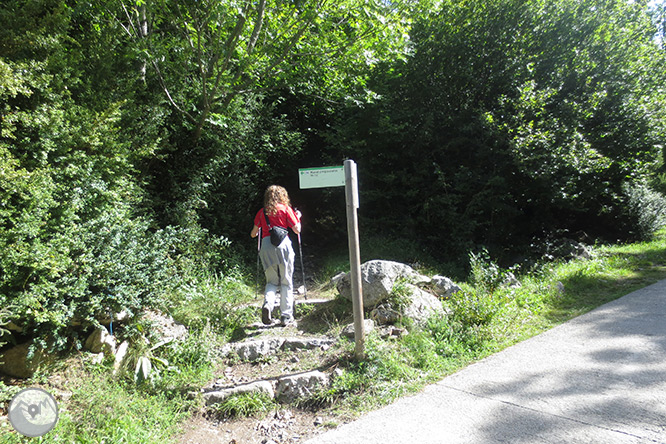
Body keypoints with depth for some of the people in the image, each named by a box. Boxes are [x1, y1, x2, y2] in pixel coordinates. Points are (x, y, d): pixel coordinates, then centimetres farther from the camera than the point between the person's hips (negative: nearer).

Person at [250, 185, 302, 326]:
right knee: (286, 282, 6)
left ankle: (268, 304, -14)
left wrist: (257, 230, 41)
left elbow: (253, 234, 18)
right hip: (283, 245, -2)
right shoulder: (285, 208, 8)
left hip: (266, 246, 2)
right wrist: (298, 217, 25)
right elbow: (297, 230, 7)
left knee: (272, 281, 13)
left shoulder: (261, 212, 15)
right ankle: (286, 316, 5)